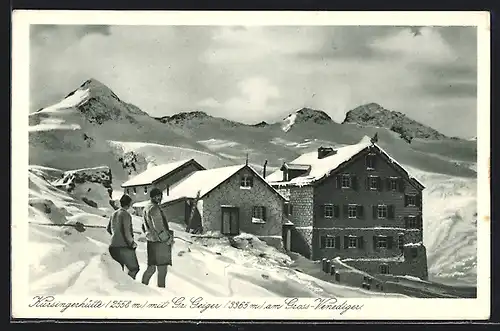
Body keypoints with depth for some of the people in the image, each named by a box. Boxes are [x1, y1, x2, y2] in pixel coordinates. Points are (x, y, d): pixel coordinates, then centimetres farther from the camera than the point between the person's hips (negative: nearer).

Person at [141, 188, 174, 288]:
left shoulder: (146, 208, 14)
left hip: (151, 242, 9)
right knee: (162, 270, -3)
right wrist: (169, 239, -11)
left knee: (151, 268, 17)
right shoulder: (154, 208, -17)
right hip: (160, 243, -9)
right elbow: (159, 227, -20)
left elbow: (144, 227, 21)